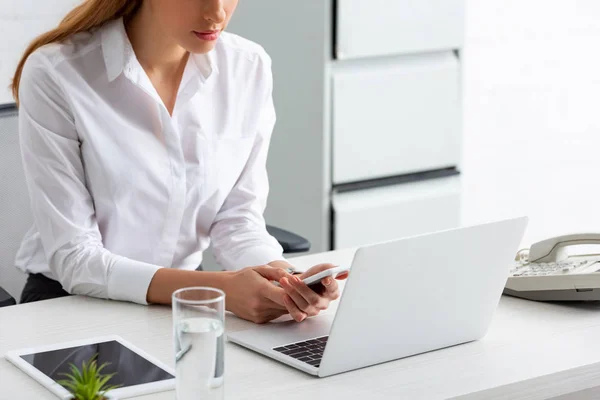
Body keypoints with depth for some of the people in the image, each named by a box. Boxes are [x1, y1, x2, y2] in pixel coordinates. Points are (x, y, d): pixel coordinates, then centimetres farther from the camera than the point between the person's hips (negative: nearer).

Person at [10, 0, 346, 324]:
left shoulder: (250, 68, -4)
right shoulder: (55, 74, -17)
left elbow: (238, 218, -2)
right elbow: (73, 257, -18)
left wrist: (285, 279, -23)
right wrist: (218, 289, -29)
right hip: (73, 301, -3)